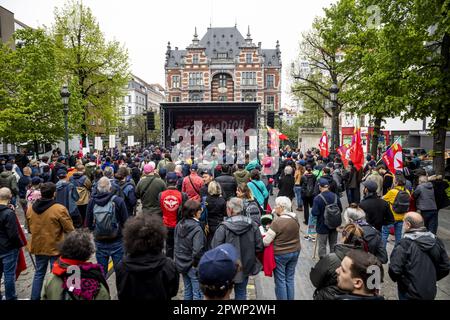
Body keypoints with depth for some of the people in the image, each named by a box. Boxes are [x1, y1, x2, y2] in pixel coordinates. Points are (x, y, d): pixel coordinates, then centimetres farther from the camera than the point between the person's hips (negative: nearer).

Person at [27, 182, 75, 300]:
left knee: (39, 273, 22)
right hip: (55, 247, -6)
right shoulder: (60, 209, -22)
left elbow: (29, 229, 12)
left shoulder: (30, 209, -2)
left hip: (38, 246, 6)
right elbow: (70, 230, -16)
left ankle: (35, 297, 30)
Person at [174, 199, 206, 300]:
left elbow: (177, 245, 7)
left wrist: (179, 261, 15)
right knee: (197, 293, 8)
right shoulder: (197, 229, -22)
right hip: (193, 266, -7)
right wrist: (197, 265, -11)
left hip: (181, 264, 7)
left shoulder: (179, 225, 0)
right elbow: (197, 251, -26)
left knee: (187, 291, 22)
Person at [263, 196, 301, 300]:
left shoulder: (277, 222, -25)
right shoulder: (295, 218, -6)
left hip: (280, 254, -6)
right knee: (290, 279, 19)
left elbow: (266, 242, -20)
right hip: (295, 252, 6)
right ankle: (290, 298, 31)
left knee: (280, 281, 10)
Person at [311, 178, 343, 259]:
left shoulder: (318, 198, -21)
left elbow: (315, 213, -23)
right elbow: (340, 209, 3)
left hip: (322, 226, -5)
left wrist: (312, 210, -3)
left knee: (322, 246, 8)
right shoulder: (335, 196, -4)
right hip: (334, 225, 5)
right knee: (333, 245, 20)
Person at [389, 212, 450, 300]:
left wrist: (396, 279, -4)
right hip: (430, 293, 6)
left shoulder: (404, 244, -21)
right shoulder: (436, 241, -1)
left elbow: (394, 269, -25)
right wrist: (432, 279, 17)